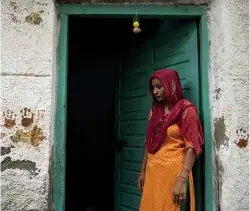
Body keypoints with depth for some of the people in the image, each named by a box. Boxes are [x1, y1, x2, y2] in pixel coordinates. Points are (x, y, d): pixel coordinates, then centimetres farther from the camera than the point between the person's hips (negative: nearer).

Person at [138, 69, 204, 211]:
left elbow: (191, 147, -14)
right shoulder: (155, 110, 11)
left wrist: (182, 180, -21)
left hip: (174, 172, -6)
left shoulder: (186, 110, -8)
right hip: (152, 172, 6)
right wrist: (143, 171, 13)